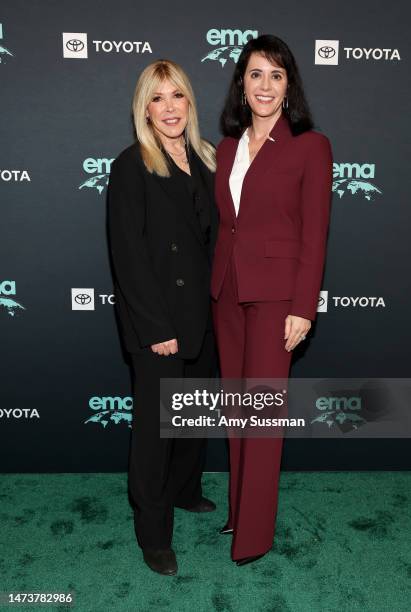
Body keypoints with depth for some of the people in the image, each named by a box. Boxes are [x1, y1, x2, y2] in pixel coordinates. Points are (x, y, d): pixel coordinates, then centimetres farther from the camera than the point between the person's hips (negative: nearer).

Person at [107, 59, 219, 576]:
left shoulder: (205, 160, 10)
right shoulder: (131, 166, -8)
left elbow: (215, 235, 11)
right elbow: (128, 254, -14)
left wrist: (218, 303, 3)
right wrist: (156, 328, -16)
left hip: (204, 314, 6)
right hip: (159, 322, -6)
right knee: (156, 422, 4)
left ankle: (185, 490, 42)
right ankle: (153, 533, 22)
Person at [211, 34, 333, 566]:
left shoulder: (310, 146, -5)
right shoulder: (228, 147, 11)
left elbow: (314, 234, -8)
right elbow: (223, 224, 12)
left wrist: (303, 308, -13)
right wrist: (215, 286, 8)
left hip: (275, 293, -6)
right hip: (227, 290, 6)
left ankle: (254, 533, 17)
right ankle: (238, 507, 33)